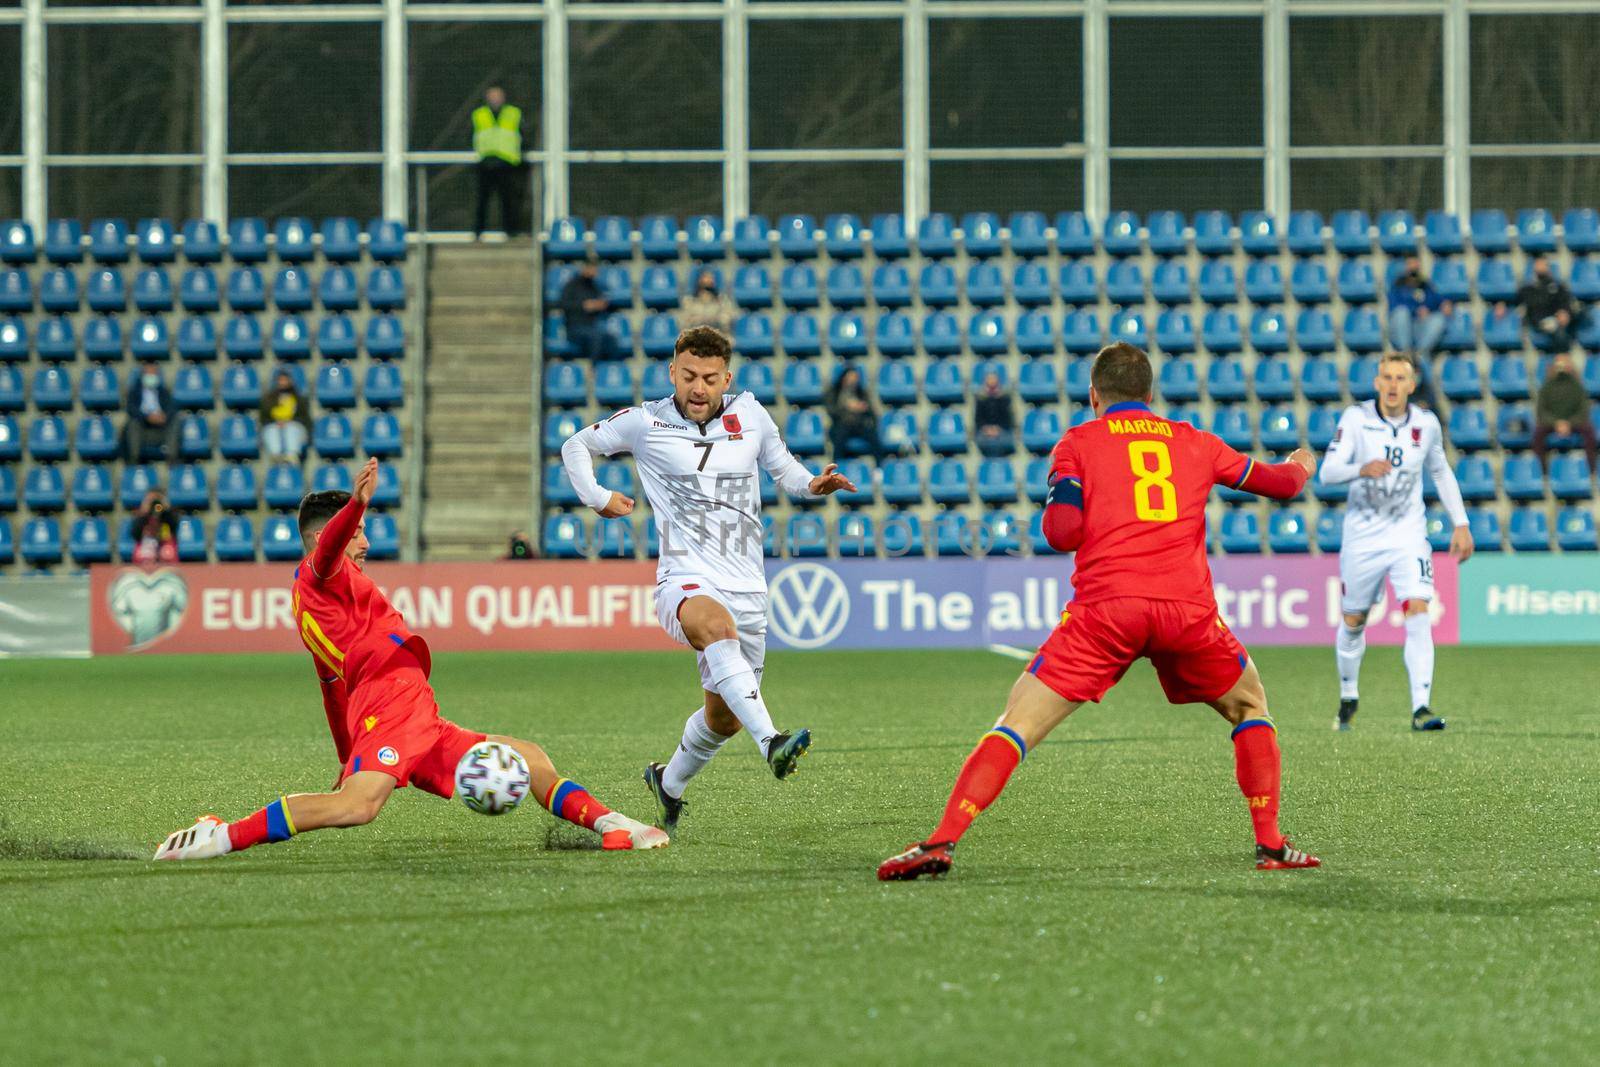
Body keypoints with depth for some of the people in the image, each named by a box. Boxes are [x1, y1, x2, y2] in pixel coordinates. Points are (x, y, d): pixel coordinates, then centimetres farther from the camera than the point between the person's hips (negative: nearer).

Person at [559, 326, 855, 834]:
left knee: (724, 719, 10)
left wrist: (813, 484, -1)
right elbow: (577, 445, 15)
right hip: (684, 583, -4)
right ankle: (771, 741, -57)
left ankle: (669, 782, 42)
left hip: (747, 590, 4)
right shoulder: (646, 423, 0)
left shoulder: (750, 415, 7)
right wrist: (596, 497, -1)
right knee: (717, 624, -40)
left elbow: (783, 467, 21)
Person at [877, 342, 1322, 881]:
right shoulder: (1194, 442, 23)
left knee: (1019, 720, 1)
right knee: (1249, 705, 26)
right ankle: (1271, 844, 17)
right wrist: (1300, 466, 57)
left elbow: (1062, 532, 1)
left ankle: (941, 842, -13)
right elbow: (1279, 482, 34)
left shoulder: (1078, 442, 15)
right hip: (1189, 606, 2)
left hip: (1106, 605, -2)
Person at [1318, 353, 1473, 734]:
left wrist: (1460, 524, 11)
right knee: (1353, 622, 12)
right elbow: (1327, 472, -18)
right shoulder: (1356, 418, -10)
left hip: (1408, 535, 0)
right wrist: (1362, 469, -38)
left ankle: (1421, 709, -22)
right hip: (1362, 537, 0)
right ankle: (1348, 698, 36)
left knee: (1419, 614, -18)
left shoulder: (1426, 423, -2)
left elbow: (1441, 472, 16)